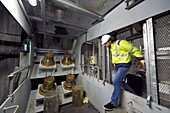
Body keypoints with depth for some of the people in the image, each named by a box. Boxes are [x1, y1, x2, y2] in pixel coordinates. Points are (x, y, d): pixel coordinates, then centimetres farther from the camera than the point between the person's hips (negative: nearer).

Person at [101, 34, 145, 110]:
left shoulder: (120, 43, -17)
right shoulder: (111, 47, 10)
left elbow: (133, 49, -13)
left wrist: (140, 58, -10)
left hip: (124, 65, -9)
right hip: (117, 65, 9)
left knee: (116, 82, -11)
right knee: (119, 82, 15)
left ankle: (114, 103, 5)